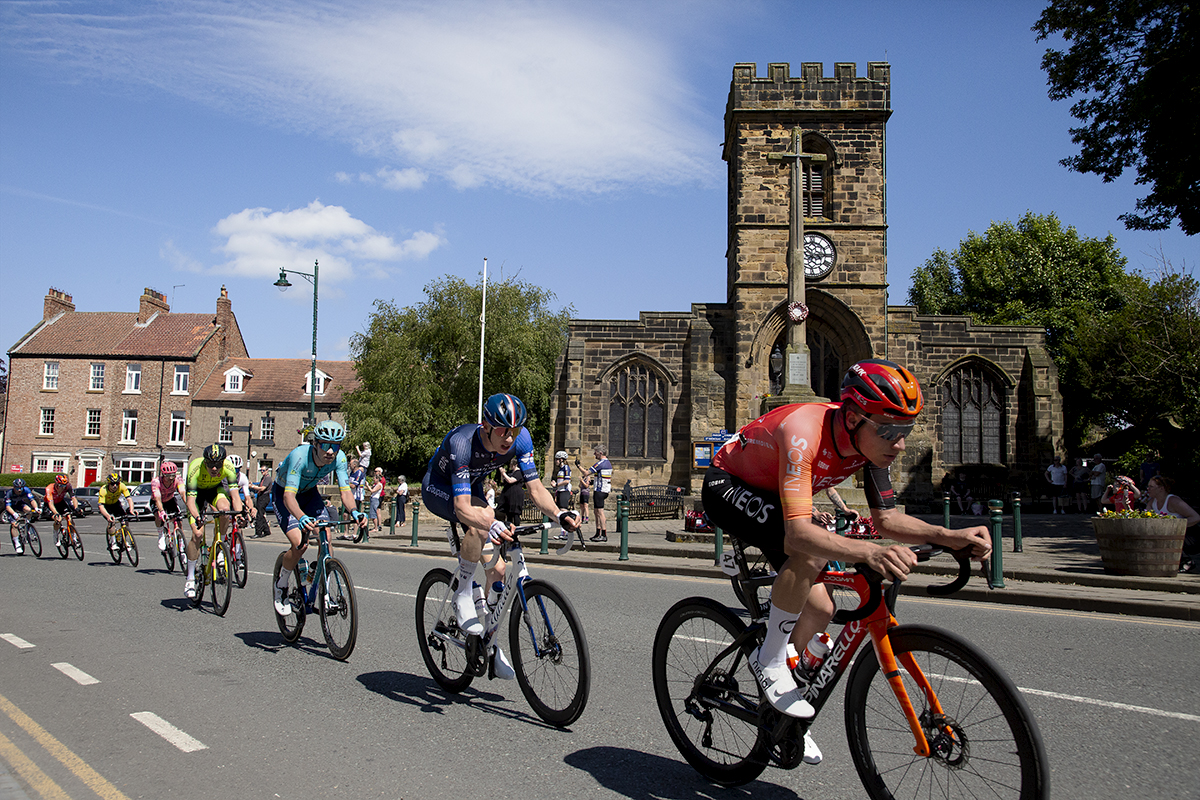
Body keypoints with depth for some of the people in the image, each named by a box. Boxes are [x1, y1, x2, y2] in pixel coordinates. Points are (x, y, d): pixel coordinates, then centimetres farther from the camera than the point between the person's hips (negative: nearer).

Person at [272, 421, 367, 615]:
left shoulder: (339, 458, -25)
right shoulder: (300, 456, -38)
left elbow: (345, 491, -25)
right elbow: (289, 496, -44)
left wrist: (355, 512, -46)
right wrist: (302, 517, -63)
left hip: (309, 492, 4)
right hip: (283, 493, -4)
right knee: (300, 544, -22)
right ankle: (281, 585, 7)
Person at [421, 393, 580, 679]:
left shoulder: (520, 439, -25)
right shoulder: (462, 443, -39)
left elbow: (535, 488, -23)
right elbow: (463, 506, -45)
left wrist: (559, 514, -41)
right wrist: (491, 525, -64)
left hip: (472, 488, 5)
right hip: (438, 488, -5)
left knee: (497, 570, -5)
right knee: (483, 517, -38)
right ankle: (462, 594, -18)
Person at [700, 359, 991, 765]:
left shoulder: (872, 439, -16)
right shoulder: (803, 433, -39)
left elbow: (886, 518, -7)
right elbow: (798, 533, -49)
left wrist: (950, 536, -23)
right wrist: (868, 552, -64)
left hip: (770, 494, 8)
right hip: (726, 487, -8)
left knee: (819, 609, 1)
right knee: (810, 553, -34)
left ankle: (779, 706, 23)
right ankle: (770, 660, -12)